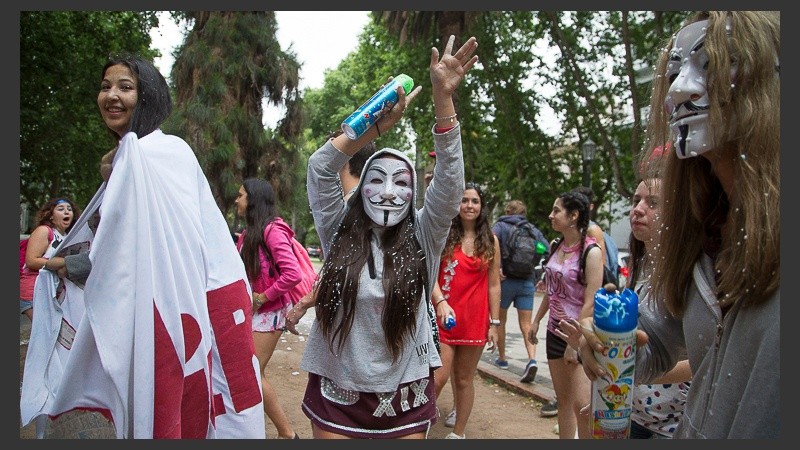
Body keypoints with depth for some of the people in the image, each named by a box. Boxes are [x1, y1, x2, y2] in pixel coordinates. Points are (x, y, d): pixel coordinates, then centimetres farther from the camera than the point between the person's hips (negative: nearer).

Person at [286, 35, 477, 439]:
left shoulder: (422, 238, -3)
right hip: (337, 390, 0)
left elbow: (450, 183, -15)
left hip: (405, 395, 0)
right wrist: (377, 126, -22)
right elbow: (319, 170, -10)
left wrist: (443, 97, -25)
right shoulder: (339, 233, -2)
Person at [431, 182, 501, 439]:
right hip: (443, 316, -2)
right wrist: (441, 302, -25)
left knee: (464, 379, 11)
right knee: (438, 377, -9)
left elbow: (494, 285, 6)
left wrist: (494, 323, 3)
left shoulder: (490, 240, 4)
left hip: (475, 319, 2)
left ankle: (458, 433, 27)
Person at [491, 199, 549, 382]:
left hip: (506, 279, -2)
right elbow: (548, 251, 2)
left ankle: (502, 358, 26)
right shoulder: (533, 230, 11)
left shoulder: (500, 226, 2)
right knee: (526, 324, 4)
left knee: (500, 320, 16)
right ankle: (532, 359, -15)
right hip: (528, 282, 2)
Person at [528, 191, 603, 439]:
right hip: (555, 332, 7)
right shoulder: (555, 246, 6)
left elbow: (590, 303, -17)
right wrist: (536, 321, 17)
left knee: (581, 404, -9)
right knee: (563, 399, 14)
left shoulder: (590, 251, -15)